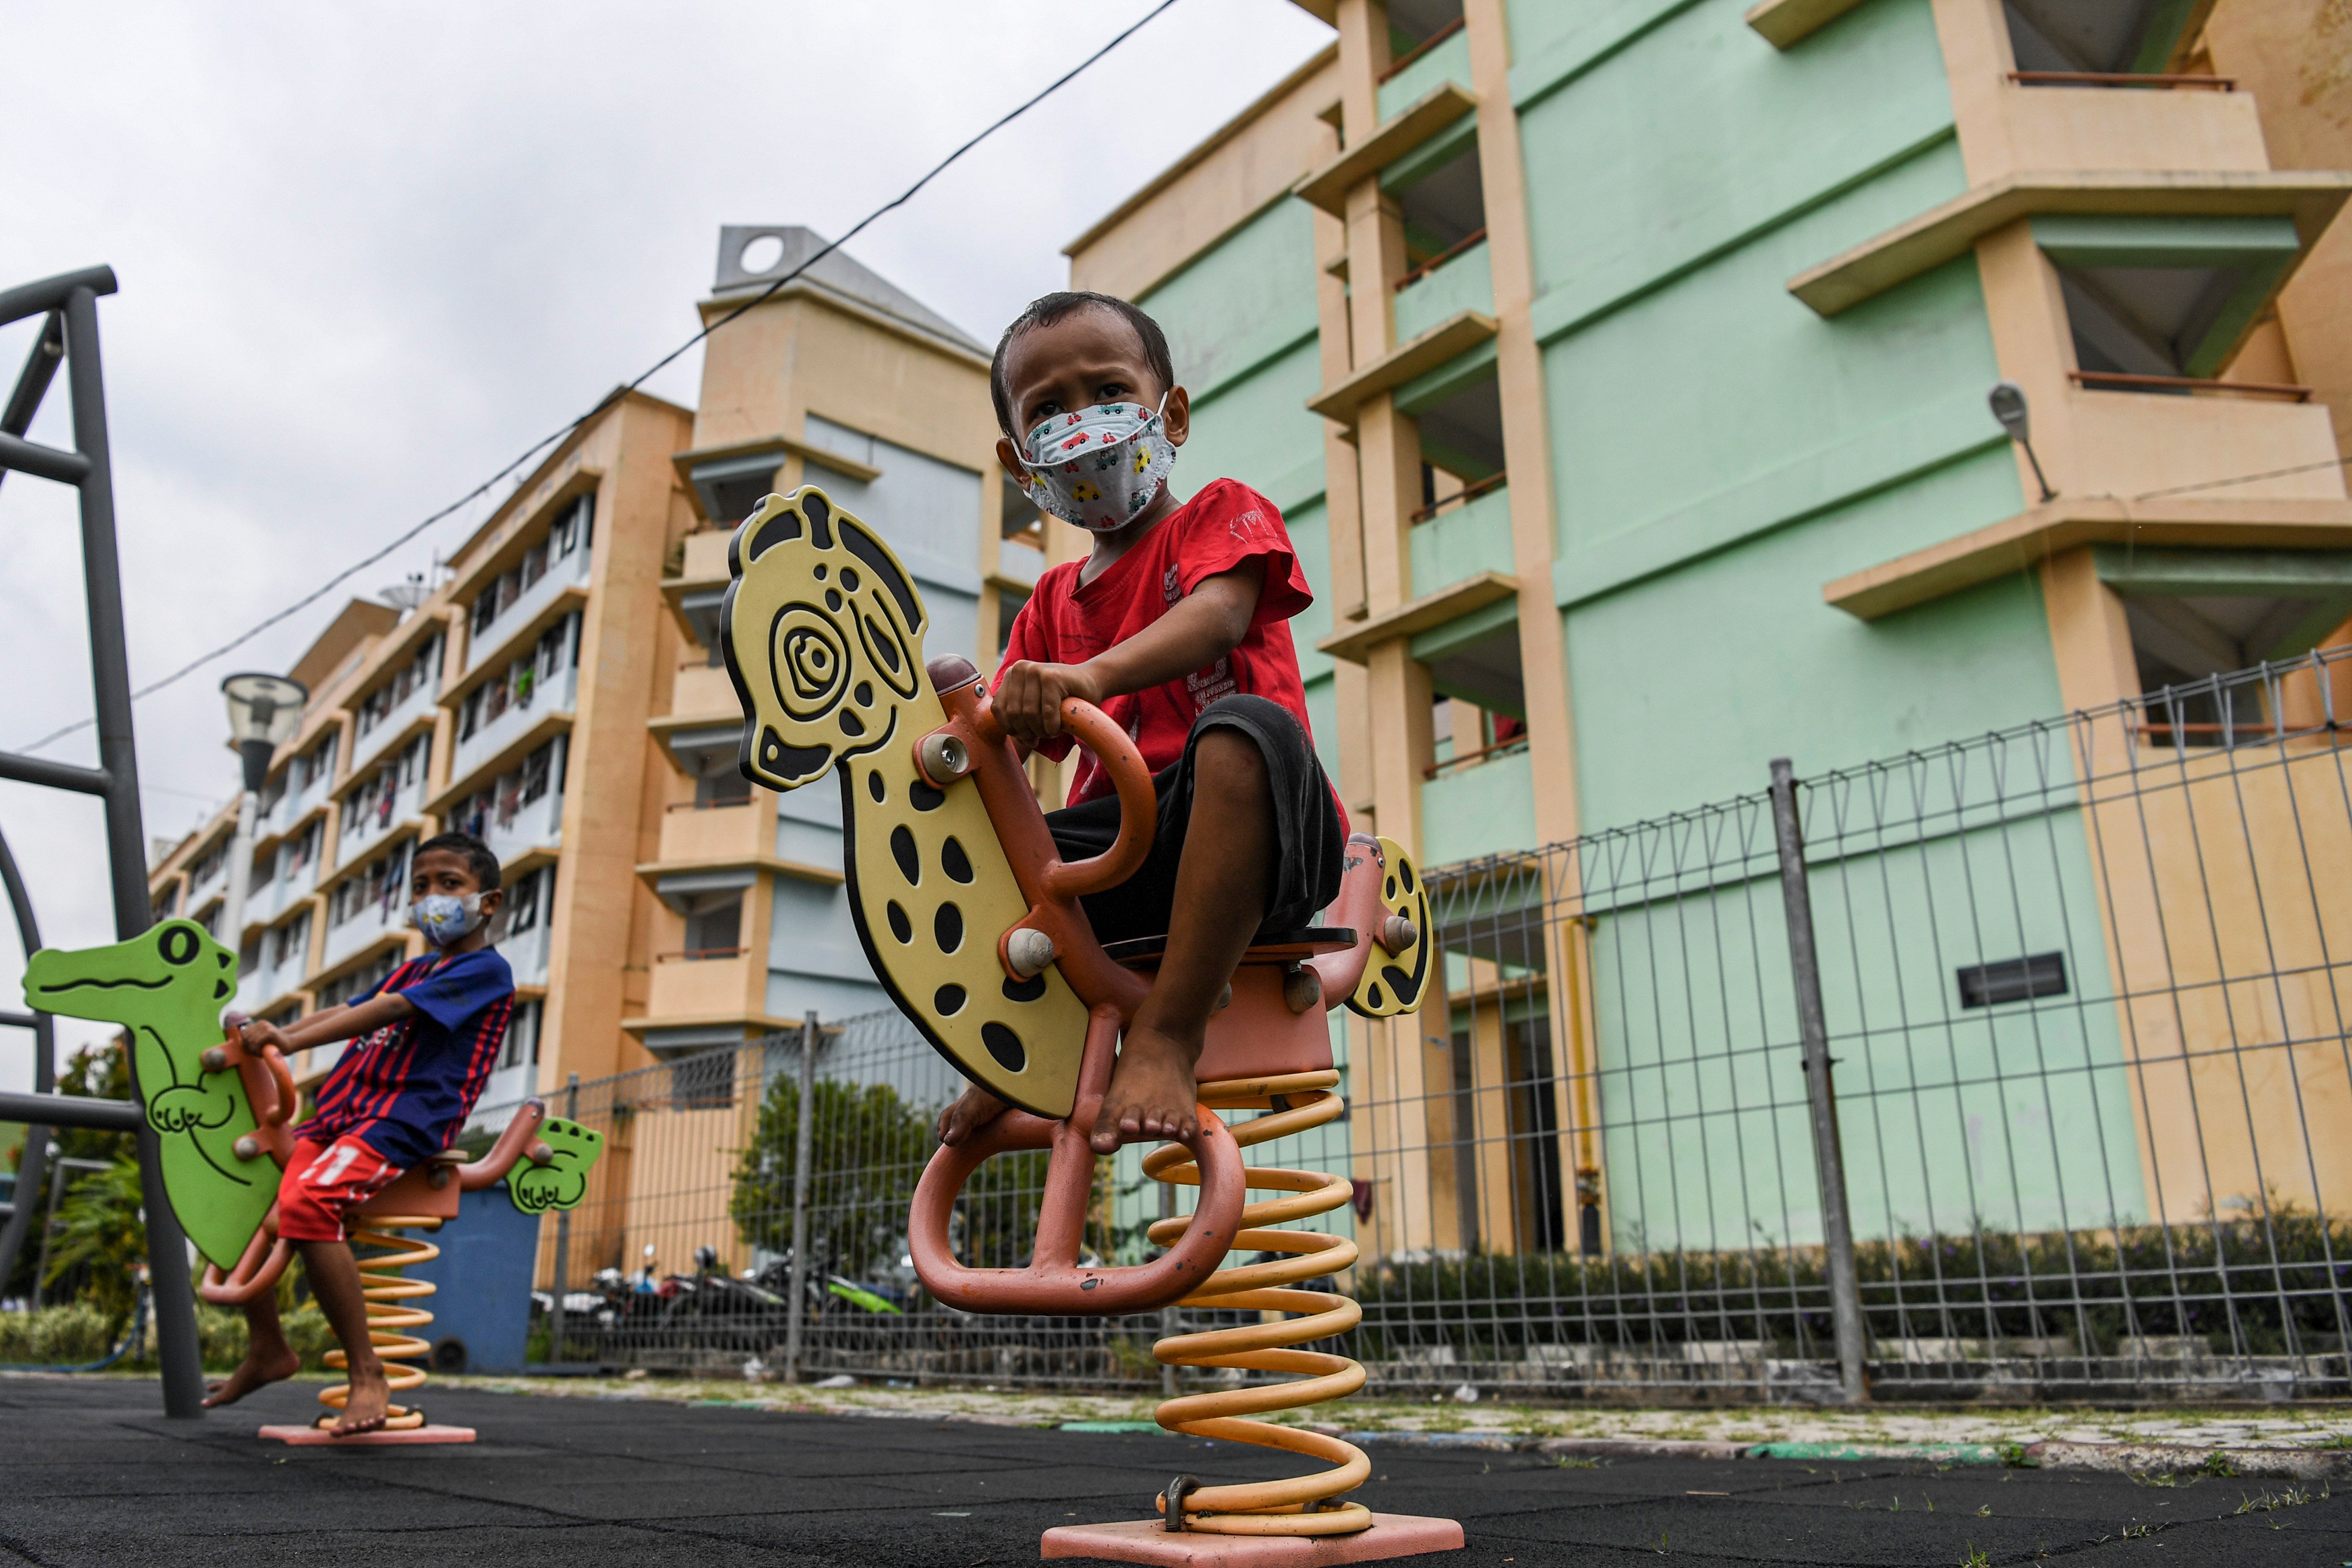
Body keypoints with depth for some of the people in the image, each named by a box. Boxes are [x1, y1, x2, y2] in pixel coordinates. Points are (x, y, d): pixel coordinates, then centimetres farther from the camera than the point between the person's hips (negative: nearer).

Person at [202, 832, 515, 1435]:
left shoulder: (486, 970, -6)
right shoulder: (410, 971, 26)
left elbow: (392, 1011, -17)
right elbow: (342, 1014, 18)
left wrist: (289, 1041, -25)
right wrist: (265, 1032, 1)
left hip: (404, 1121, -10)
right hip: (343, 1114, 10)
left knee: (307, 1201, -33)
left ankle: (368, 1376, -25)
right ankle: (267, 1347, 19)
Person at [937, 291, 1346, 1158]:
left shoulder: (1224, 513, 7)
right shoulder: (1052, 602, 23)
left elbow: (1217, 613, -17)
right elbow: (1010, 741, 13)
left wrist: (1091, 675, -36)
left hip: (1244, 836, -5)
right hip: (1115, 843, 5)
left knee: (1245, 723, -38)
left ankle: (1166, 1036, -37)